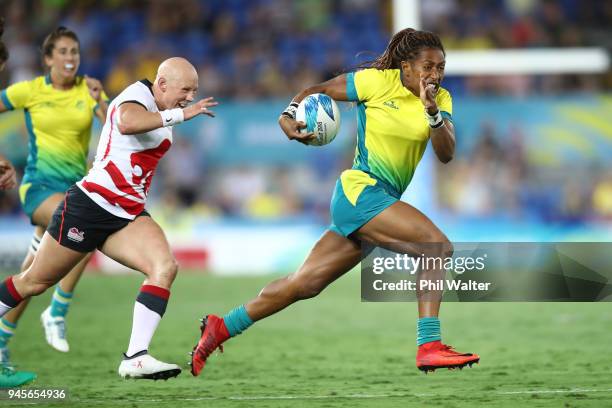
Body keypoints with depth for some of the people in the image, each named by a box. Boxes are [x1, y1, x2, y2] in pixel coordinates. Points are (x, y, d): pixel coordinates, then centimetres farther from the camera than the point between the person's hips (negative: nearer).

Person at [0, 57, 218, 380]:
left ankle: (136, 358, -22)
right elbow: (127, 123, -39)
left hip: (128, 217, 8)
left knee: (165, 267, -18)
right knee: (34, 282, 5)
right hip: (89, 207, -8)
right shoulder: (138, 94, -14)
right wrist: (180, 114, -36)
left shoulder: (159, 110, 13)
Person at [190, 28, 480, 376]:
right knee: (438, 245, -22)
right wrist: (289, 115, -12)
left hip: (383, 201, 7)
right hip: (360, 190, -7)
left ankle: (222, 327, 21)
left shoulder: (440, 98, 6)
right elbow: (318, 90, 4)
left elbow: (446, 154, -6)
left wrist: (432, 112, -21)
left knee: (306, 284, 10)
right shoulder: (376, 81, -8)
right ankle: (429, 347, -26)